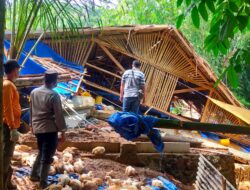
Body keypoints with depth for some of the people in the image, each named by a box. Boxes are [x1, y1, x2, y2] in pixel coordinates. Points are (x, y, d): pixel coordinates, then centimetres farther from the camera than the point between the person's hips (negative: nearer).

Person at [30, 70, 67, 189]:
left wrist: (32, 125, 24)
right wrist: (63, 131, -7)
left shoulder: (34, 92, 4)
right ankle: (43, 183, 6)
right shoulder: (54, 95, -16)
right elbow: (59, 115, -14)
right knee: (47, 156, 2)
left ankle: (34, 174, 29)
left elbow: (32, 110, 13)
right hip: (50, 129, -7)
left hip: (37, 128, 7)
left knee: (41, 152, 24)